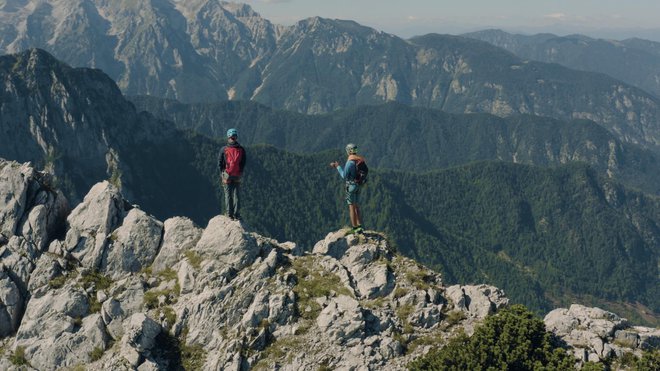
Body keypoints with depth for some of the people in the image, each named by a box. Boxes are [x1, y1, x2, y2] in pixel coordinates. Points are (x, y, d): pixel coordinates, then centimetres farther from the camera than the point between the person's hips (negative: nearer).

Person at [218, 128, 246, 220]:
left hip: (227, 175, -1)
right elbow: (243, 163, 3)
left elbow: (220, 163, -3)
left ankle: (229, 214, 7)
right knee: (236, 195, 7)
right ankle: (236, 215, 6)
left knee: (228, 195, 7)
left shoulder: (224, 149, -7)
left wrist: (222, 172, 8)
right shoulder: (241, 150, -3)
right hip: (237, 176, 1)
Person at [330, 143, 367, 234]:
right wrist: (338, 166, 25)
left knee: (352, 207, -2)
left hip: (351, 185, -8)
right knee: (357, 207, 14)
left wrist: (338, 167, -3)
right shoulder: (360, 161, 9)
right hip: (358, 186, 8)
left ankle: (355, 228, -2)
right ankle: (360, 227, 13)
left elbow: (344, 176, -14)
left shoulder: (350, 161, -19)